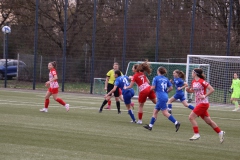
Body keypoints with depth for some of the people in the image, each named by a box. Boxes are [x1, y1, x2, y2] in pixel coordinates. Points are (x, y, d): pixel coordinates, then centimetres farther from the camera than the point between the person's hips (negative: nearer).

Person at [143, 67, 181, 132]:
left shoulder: (156, 78, -5)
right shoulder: (166, 79, 12)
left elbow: (153, 87, -12)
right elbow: (171, 88, 9)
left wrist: (150, 88, 11)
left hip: (161, 97, -8)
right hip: (165, 96, 8)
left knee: (165, 112, -8)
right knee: (155, 111, 14)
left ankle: (176, 123, -16)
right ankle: (150, 125, 17)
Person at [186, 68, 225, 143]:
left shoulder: (202, 82, -14)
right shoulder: (193, 82, 10)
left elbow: (212, 89, -15)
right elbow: (192, 90, 24)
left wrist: (205, 96, -21)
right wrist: (188, 89, 3)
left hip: (203, 103, -8)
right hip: (198, 103, 8)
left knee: (191, 117, -13)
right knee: (208, 121, 11)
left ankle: (196, 134, -6)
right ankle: (220, 132, 20)